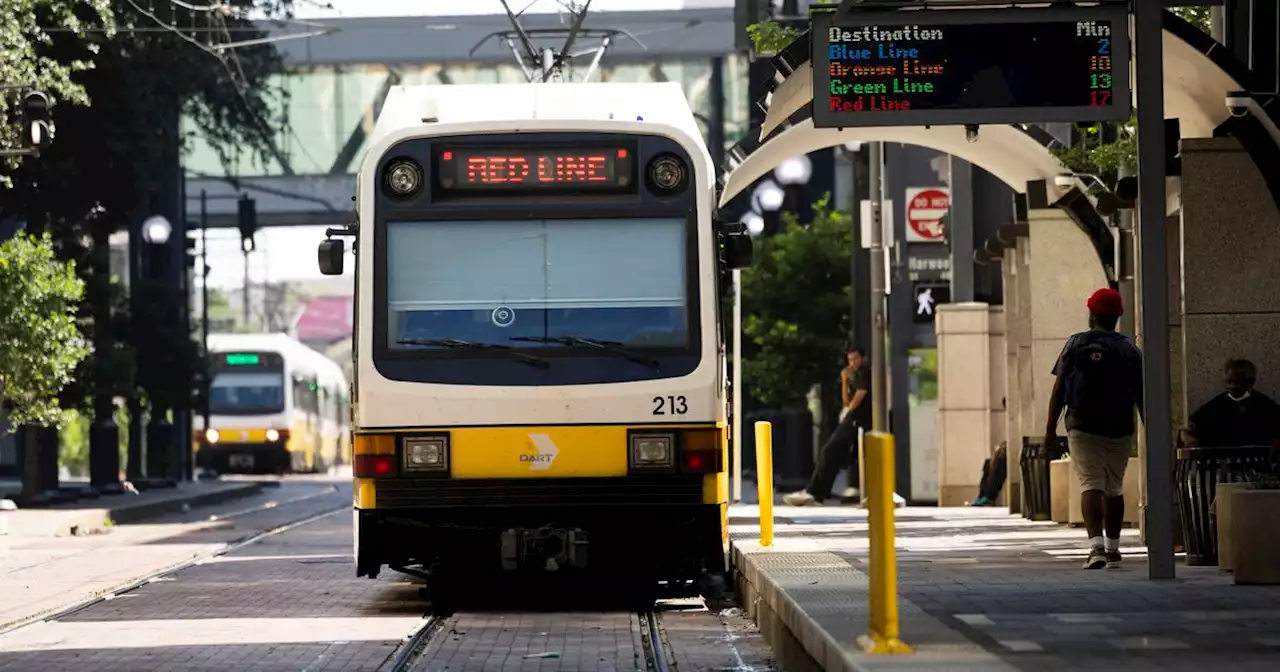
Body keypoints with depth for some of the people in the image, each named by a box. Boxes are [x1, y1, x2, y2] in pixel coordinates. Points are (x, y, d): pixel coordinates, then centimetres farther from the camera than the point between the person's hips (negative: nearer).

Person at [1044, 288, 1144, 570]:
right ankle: (1112, 549, 22)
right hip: (1119, 430, 2)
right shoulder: (1129, 350, 3)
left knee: (1090, 485, -6)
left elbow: (1058, 390, -2)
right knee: (1114, 488, 15)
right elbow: (1141, 395, 4)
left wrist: (1050, 428, 3)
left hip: (1082, 427, -2)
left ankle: (1096, 546, -23)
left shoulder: (1075, 345, -1)